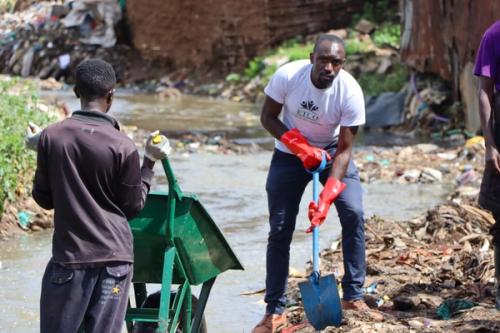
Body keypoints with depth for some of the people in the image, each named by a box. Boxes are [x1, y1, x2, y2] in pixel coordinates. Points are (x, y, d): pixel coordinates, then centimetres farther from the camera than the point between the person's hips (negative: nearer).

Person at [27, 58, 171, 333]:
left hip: (68, 258, 1)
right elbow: (133, 206, 2)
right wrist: (150, 163, 10)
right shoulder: (122, 147, -7)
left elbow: (43, 198, 5)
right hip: (114, 258, -1)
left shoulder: (51, 137, -4)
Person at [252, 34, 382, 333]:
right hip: (290, 152, 0)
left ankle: (353, 297, -7)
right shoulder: (287, 76, -26)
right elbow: (268, 117, -11)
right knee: (280, 230, -3)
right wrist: (300, 146, -25)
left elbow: (344, 150, -23)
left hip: (332, 151, 0)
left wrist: (327, 196, -32)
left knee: (354, 214, -18)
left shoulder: (351, 92, -27)